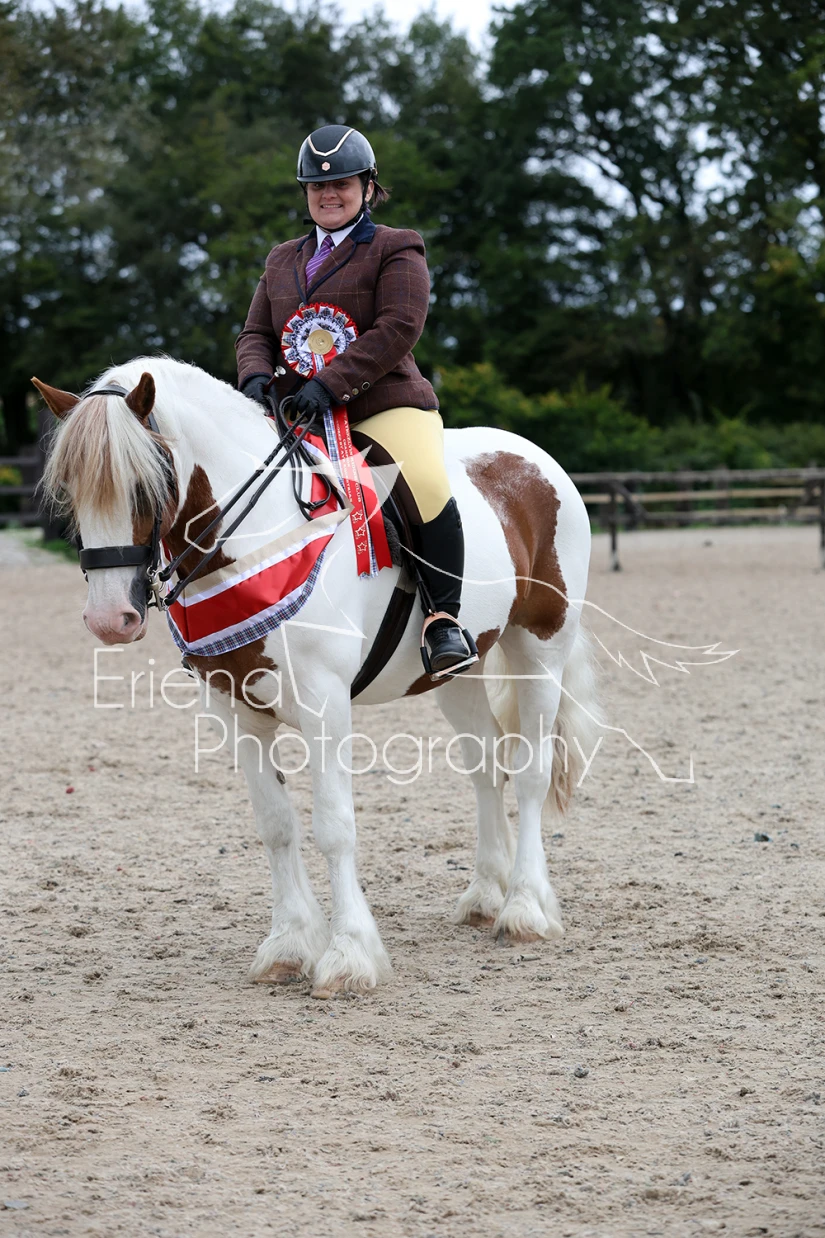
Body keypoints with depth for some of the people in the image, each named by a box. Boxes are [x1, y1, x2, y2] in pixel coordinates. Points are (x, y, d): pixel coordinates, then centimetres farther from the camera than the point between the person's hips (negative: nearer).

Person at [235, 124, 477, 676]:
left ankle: (444, 617, -22)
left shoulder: (396, 250, 2)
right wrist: (257, 374, -8)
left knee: (427, 486, -33)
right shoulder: (283, 260, 21)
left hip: (386, 407, -6)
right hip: (297, 417, 6)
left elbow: (399, 327, -12)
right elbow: (256, 333, 18)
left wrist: (329, 383, -22)